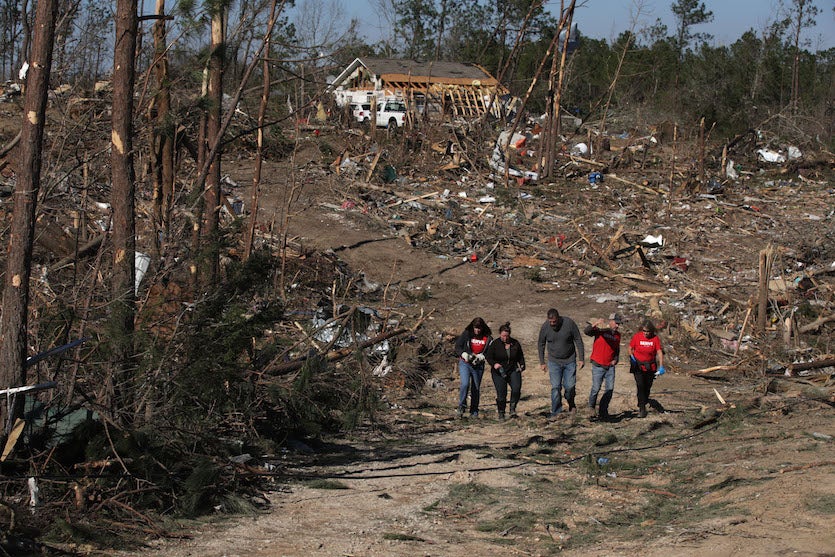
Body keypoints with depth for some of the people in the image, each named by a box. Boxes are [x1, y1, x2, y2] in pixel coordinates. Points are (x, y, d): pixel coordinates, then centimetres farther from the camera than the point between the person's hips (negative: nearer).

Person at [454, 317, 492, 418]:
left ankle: (474, 411, 17)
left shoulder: (488, 338, -1)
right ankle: (461, 407, -11)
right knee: (465, 384, -20)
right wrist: (463, 354, -18)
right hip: (465, 363, -2)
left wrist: (481, 356, -19)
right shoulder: (466, 334, -2)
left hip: (478, 366, 2)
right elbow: (457, 346, 1)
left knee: (476, 388, 6)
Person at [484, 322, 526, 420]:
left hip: (513, 370, 2)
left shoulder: (515, 343, 4)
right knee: (501, 393, -7)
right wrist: (494, 364, -23)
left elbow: (520, 356, 17)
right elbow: (488, 357, -4)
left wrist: (522, 365, 1)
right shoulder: (494, 344, -4)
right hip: (499, 372, -2)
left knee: (516, 389, -21)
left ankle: (512, 408, -3)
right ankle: (501, 413, 10)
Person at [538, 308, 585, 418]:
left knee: (570, 386, 0)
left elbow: (578, 341, -5)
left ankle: (571, 404, 28)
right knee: (556, 387, -6)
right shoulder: (545, 327, -11)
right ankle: (556, 411, 0)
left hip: (570, 361, 0)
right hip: (554, 362, 0)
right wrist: (542, 362, 6)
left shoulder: (569, 323, -15)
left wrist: (581, 358, -6)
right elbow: (541, 344, 4)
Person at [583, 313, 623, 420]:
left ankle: (603, 411, 12)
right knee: (596, 388, -8)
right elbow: (586, 331, -23)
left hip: (610, 367, 5)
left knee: (610, 389, 1)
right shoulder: (600, 330, -7)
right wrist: (595, 324, -38)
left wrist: (615, 359, 5)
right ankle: (591, 407, 17)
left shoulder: (617, 335, 9)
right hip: (598, 366, -5)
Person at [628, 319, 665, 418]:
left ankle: (643, 404, 30)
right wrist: (632, 357, -16)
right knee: (640, 386, -13)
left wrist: (661, 366, -21)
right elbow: (630, 348, 3)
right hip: (638, 365, -1)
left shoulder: (655, 338, -9)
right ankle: (642, 408, -8)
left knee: (648, 387, 8)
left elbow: (659, 352, -12)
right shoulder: (637, 336, -9)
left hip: (650, 366, 2)